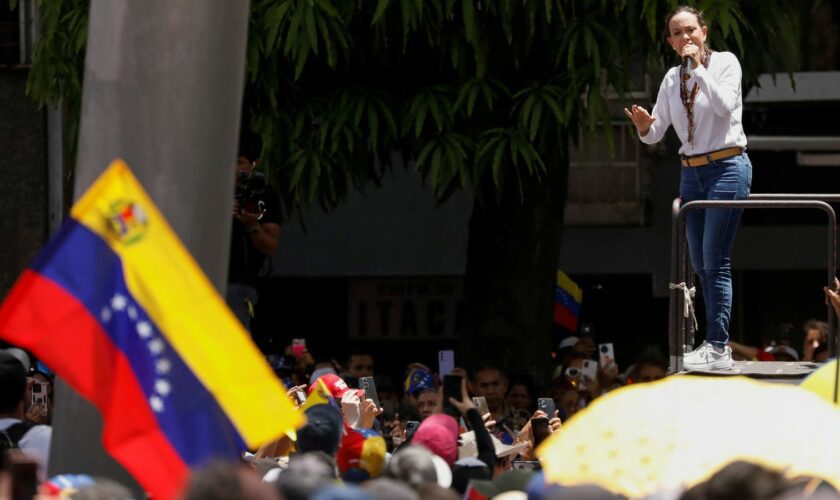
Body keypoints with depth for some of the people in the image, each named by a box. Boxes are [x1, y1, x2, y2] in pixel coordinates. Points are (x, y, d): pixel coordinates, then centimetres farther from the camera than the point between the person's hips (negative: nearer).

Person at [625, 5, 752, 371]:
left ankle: (718, 348, -11)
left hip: (727, 167, -6)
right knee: (701, 265, 7)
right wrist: (644, 126, -14)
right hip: (691, 173, 6)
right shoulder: (672, 78, 9)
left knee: (715, 261, -12)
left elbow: (725, 106, -22)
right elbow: (656, 133, 9)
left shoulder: (725, 63, -5)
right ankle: (716, 344, 12)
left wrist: (699, 67, -19)